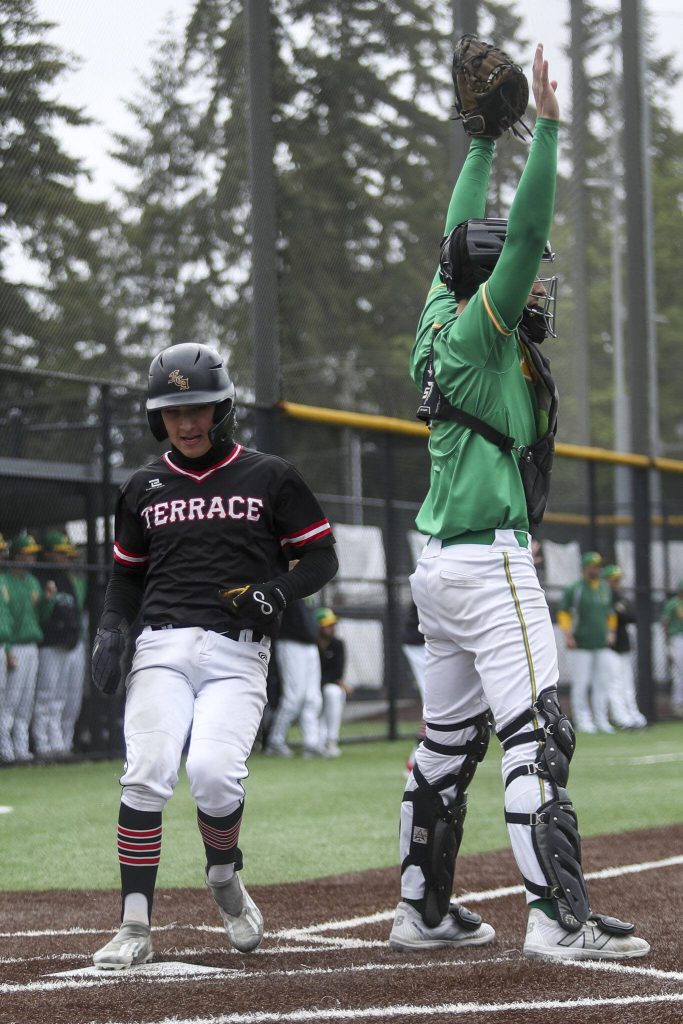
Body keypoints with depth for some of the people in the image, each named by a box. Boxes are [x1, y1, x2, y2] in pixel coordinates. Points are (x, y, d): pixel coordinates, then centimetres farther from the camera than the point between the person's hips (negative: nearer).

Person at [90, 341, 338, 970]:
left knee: (213, 773, -22)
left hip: (237, 653, -2)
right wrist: (111, 630, 7)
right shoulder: (144, 487, 16)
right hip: (162, 647, 2)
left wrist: (277, 592, -10)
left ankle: (224, 878, 11)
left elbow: (321, 558, 9)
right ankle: (135, 929, -11)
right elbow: (128, 573, 24)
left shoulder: (269, 478, 7)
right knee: (146, 776, -16)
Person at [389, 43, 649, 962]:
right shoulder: (479, 328, -10)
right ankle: (559, 917, -19)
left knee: (448, 744, 13)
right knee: (537, 735, -13)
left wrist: (486, 138, 26)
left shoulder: (439, 321, 12)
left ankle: (424, 911, 19)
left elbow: (463, 235, 24)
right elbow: (523, 234, -18)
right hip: (488, 564, -10)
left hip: (440, 566, 10)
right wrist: (545, 127, -16)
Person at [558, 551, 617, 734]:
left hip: (603, 644, 5)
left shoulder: (605, 588, 13)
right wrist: (568, 635, -13)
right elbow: (563, 613, -3)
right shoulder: (574, 589, -3)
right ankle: (583, 720, 1)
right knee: (581, 683, -4)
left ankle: (601, 719, 10)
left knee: (603, 683, 4)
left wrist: (611, 631, 13)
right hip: (581, 645, -5)